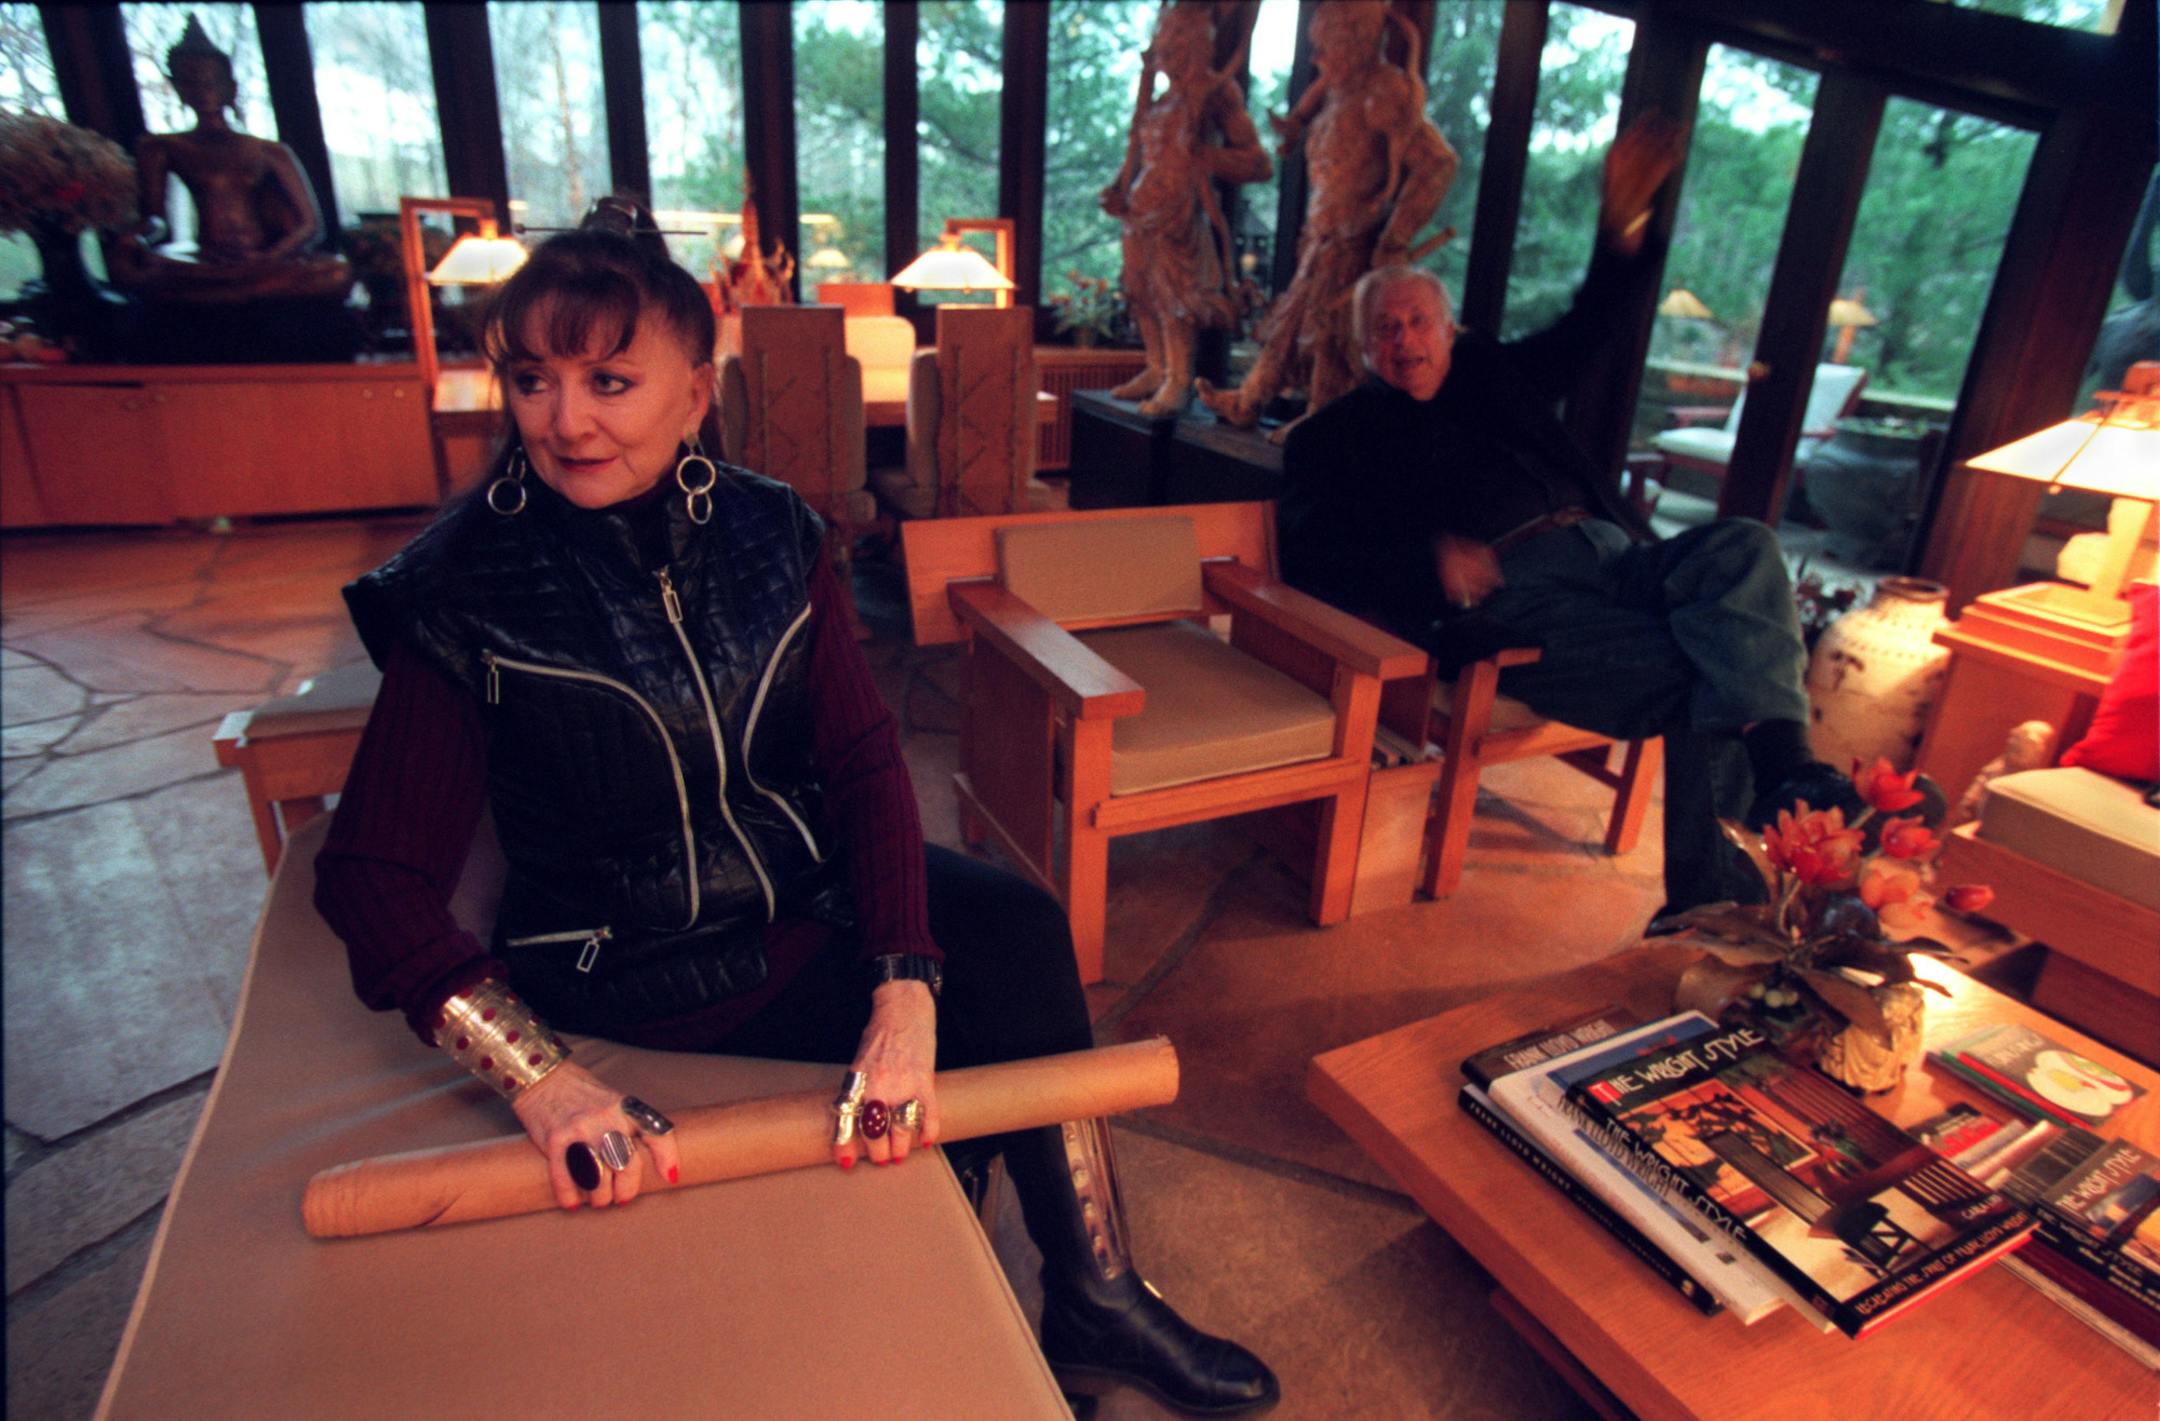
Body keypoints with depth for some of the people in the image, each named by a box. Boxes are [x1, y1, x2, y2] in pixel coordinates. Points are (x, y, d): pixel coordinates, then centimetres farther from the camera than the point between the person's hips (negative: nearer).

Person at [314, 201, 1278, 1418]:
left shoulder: (770, 535, -6)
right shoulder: (465, 598, -14)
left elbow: (864, 759, -12)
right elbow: (373, 875, -17)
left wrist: (905, 986, -26)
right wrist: (543, 1076, -31)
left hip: (806, 884, 4)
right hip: (643, 970, -4)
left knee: (1022, 930, -18)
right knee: (998, 1002, -15)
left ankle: (1096, 1302, 1)